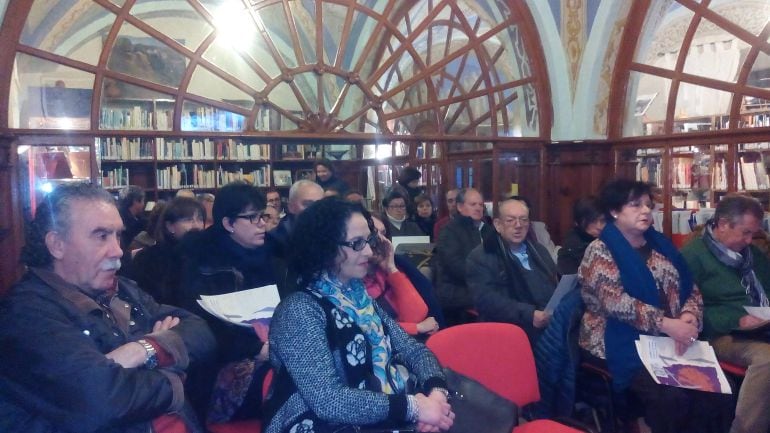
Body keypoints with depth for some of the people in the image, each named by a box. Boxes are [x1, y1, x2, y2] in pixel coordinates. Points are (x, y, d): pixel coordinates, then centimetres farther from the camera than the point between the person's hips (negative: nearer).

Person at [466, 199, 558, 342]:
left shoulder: (539, 250, 21)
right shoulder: (480, 258, 0)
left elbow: (557, 286, 19)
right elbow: (487, 300, -12)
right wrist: (529, 315, -21)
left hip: (553, 325, 6)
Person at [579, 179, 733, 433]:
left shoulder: (660, 244, 15)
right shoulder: (600, 250, -4)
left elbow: (691, 289, 12)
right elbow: (615, 302, -17)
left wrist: (689, 316, -10)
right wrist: (666, 324, -25)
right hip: (622, 345, -5)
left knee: (718, 389, -18)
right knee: (672, 397, -28)